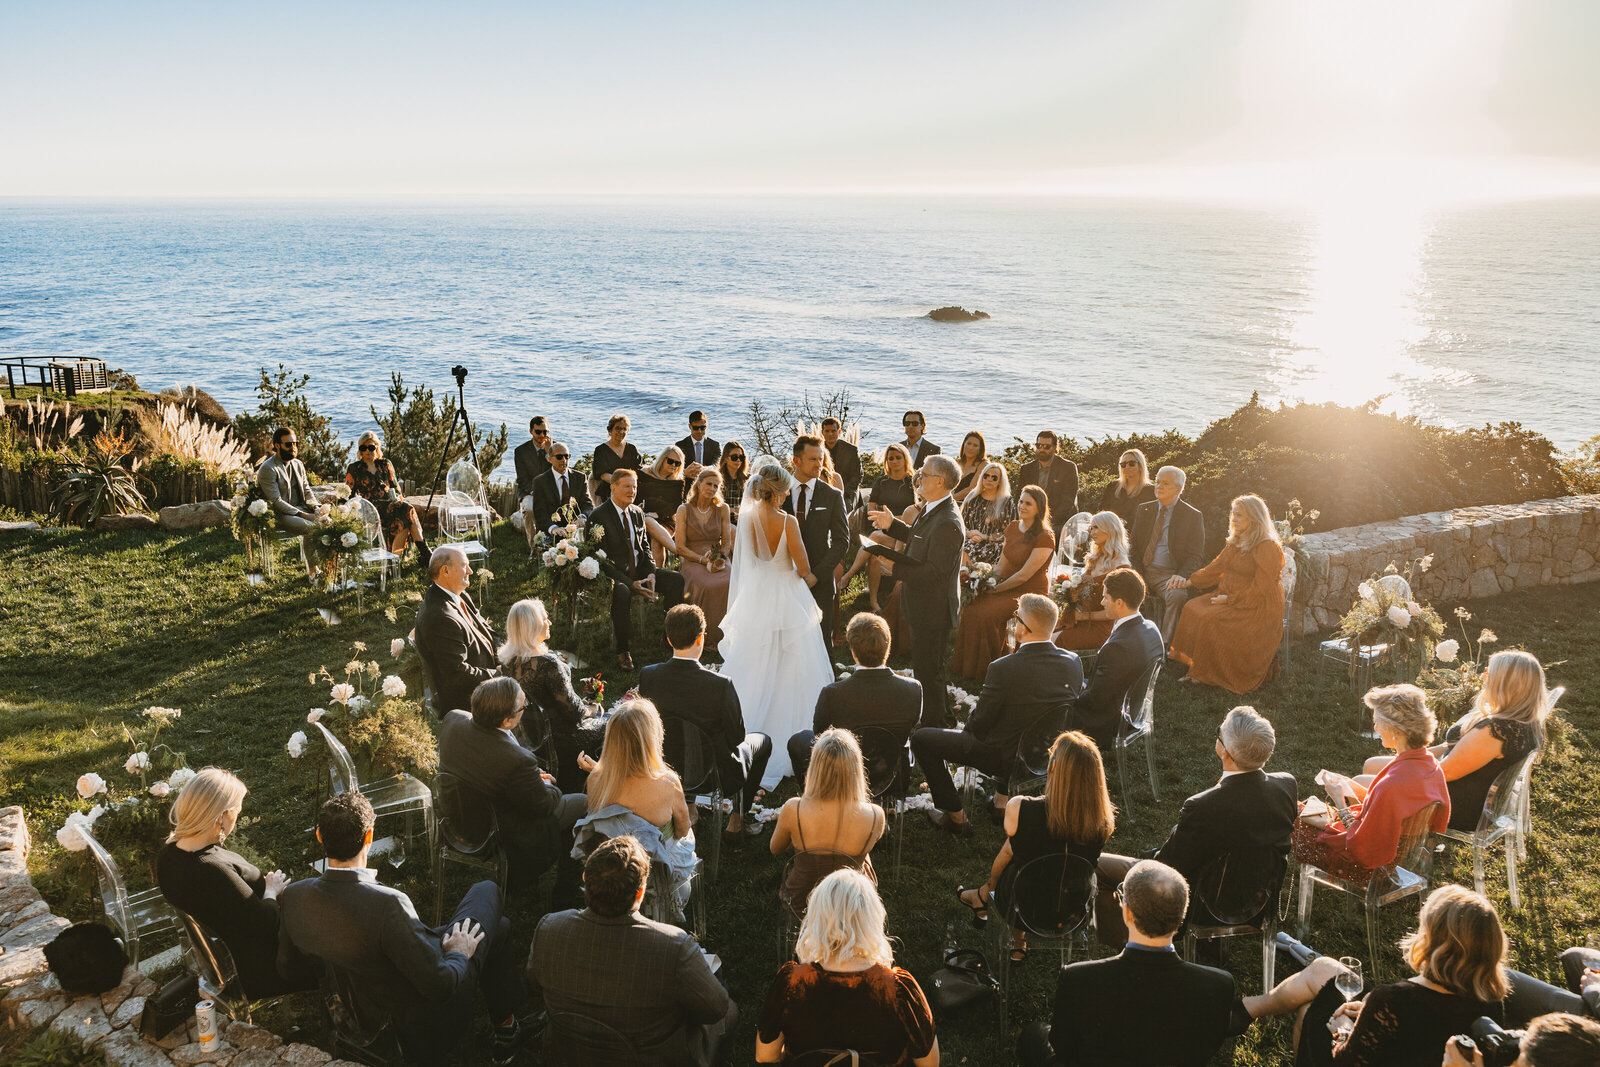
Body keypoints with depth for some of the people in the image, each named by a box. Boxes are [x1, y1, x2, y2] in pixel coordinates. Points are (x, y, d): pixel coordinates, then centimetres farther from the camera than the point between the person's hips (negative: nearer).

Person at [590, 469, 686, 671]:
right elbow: (601, 559, -16)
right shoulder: (598, 516, -12)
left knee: (675, 579, -13)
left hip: (639, 570, 7)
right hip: (615, 574, -7)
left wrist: (651, 573, -8)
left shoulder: (637, 513, 9)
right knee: (621, 591, -39)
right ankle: (622, 651, -24)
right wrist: (631, 583, -24)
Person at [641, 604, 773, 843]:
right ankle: (738, 818, 29)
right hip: (718, 776, -5)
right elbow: (737, 736, -16)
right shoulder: (720, 685, -30)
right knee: (762, 741, 26)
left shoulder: (648, 675, -18)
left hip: (667, 769, 5)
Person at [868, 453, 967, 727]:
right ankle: (943, 719, 43)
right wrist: (892, 525, 11)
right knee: (929, 667, 25)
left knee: (927, 671, 3)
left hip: (933, 610, -11)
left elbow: (935, 572, -29)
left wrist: (896, 569, -26)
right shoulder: (932, 509, 3)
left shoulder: (947, 523, -29)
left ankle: (934, 727, 19)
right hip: (925, 605, 11)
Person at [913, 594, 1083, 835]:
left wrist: (966, 730, 8)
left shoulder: (1003, 669, -28)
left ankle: (956, 817, 13)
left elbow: (979, 725, -15)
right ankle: (1003, 798, 39)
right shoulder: (1073, 663, -11)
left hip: (1005, 758, -6)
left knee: (921, 739, 5)